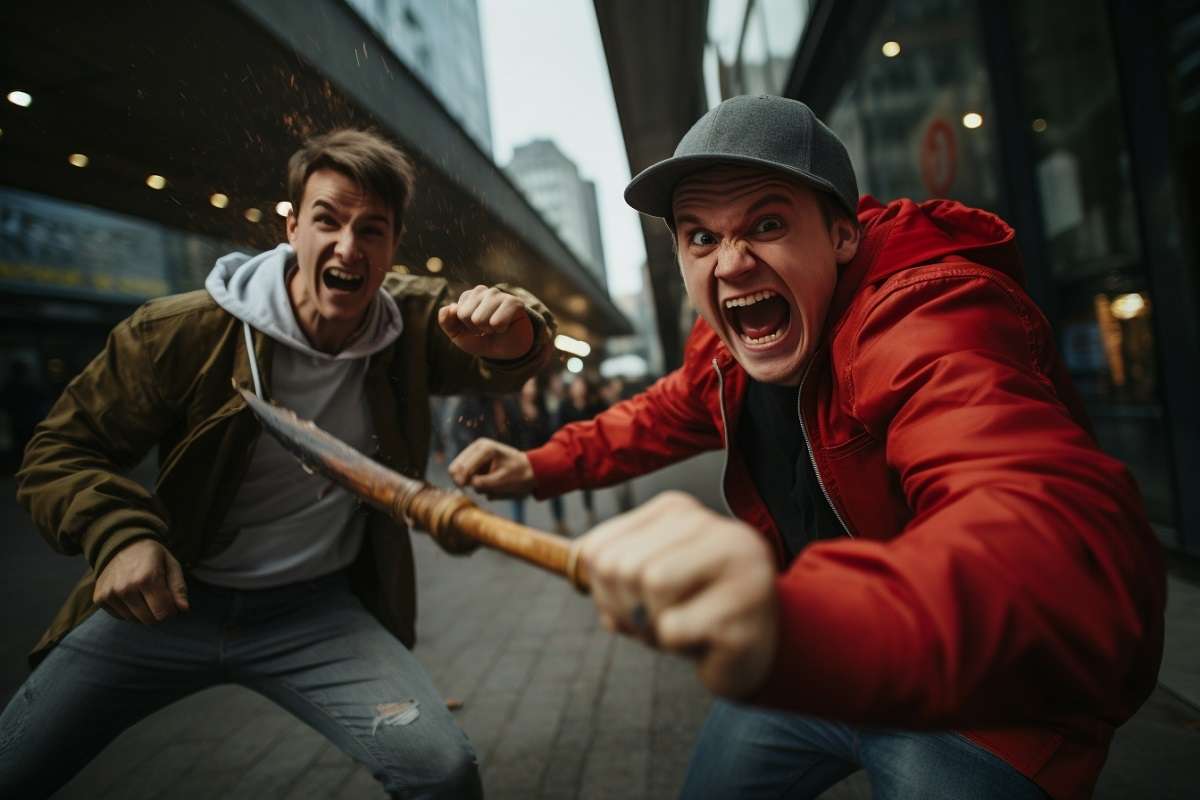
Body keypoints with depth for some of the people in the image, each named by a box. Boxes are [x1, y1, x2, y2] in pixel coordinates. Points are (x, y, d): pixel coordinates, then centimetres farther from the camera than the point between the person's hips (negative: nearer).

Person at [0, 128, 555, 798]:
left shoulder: (411, 322, -7)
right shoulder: (178, 332, -13)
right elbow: (62, 450, -3)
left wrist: (514, 334, -31)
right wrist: (118, 535, -23)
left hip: (317, 610, 0)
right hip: (166, 598, 1)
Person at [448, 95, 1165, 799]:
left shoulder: (930, 323, -32)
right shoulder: (725, 345, -7)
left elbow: (1074, 540, -50)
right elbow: (665, 415, 15)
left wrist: (792, 621, -68)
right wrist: (539, 467, 7)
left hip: (971, 702, -6)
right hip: (803, 676, 7)